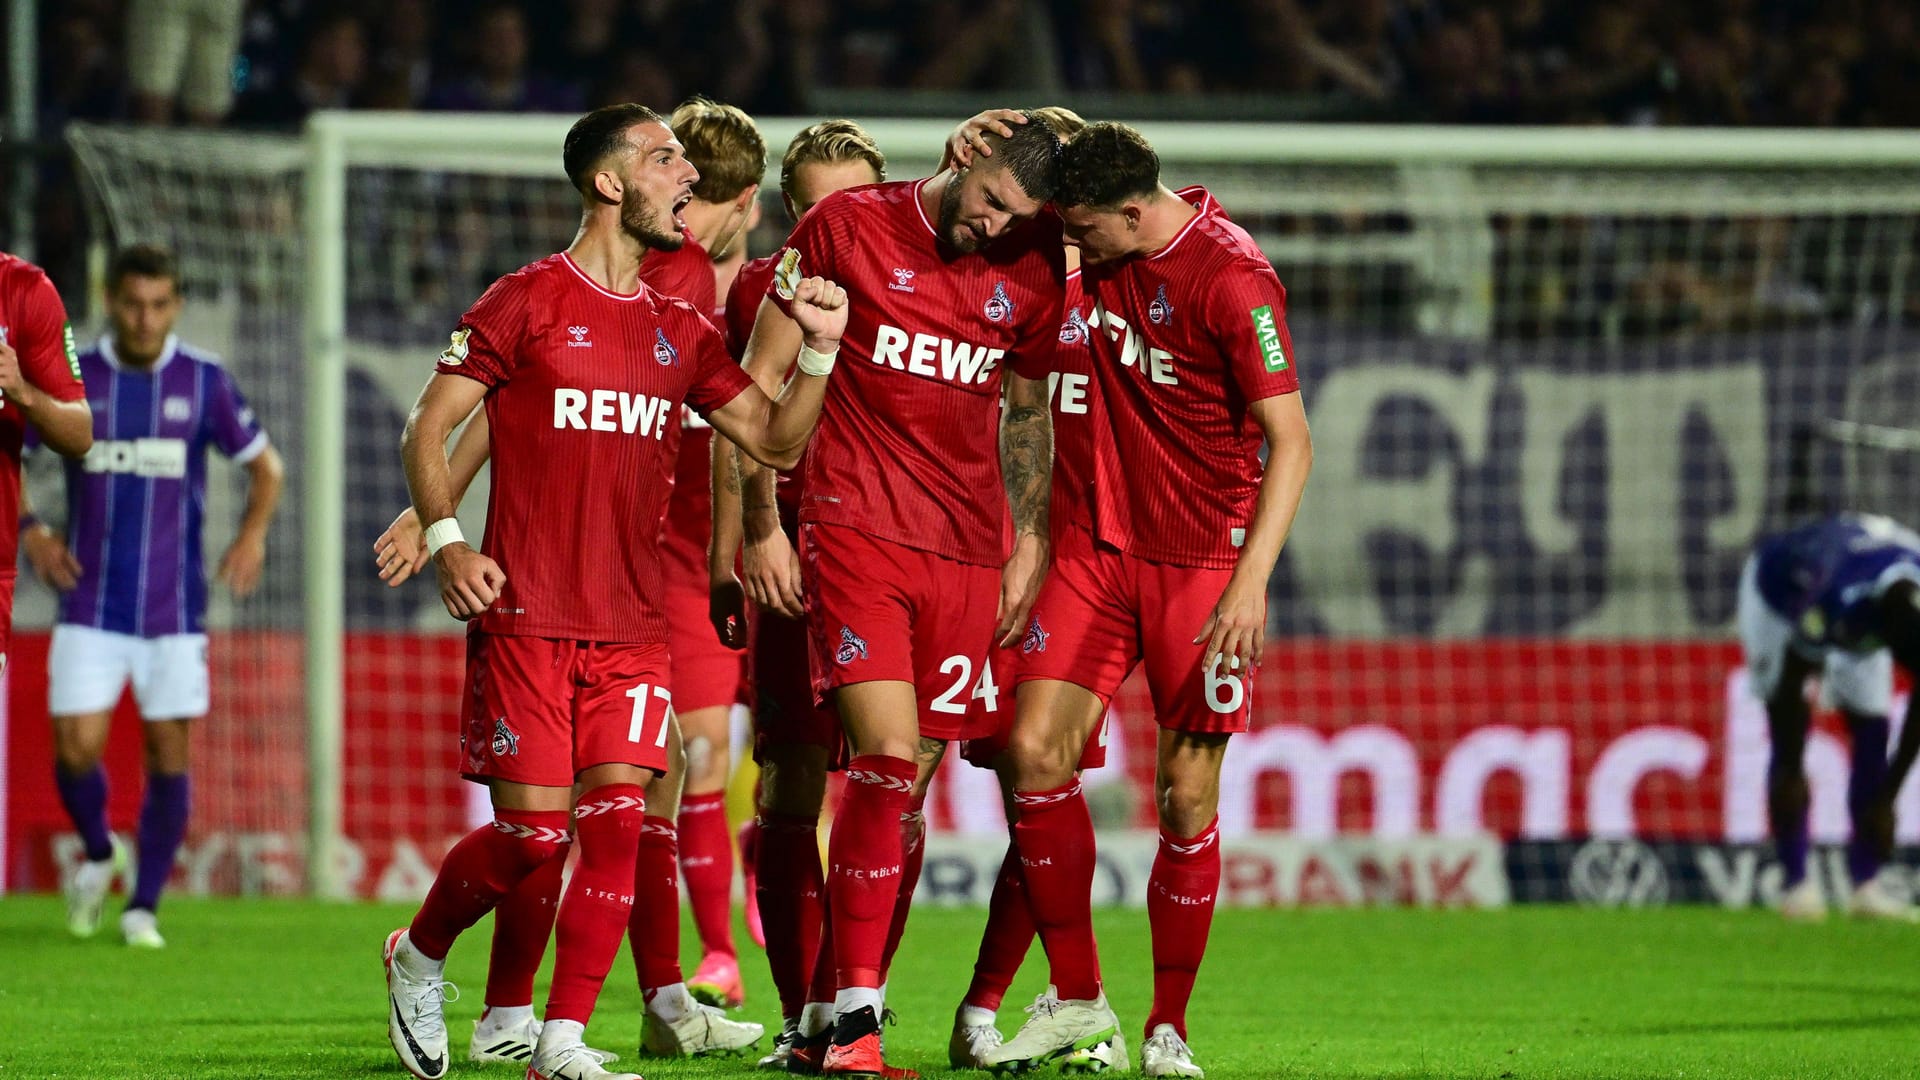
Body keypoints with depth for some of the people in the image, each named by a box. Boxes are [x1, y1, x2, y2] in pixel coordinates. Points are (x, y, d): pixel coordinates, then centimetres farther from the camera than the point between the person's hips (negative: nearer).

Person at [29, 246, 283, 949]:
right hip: (91, 604, 0)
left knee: (168, 753, -1)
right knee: (76, 749, -9)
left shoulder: (204, 382, 0)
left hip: (174, 607, 0)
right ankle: (96, 853, 21)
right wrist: (30, 531, -6)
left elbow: (265, 466, 10)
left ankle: (144, 906, 12)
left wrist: (253, 532, -9)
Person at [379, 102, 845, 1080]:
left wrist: (819, 349, 0)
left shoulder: (681, 330, 14)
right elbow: (429, 429, 0)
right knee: (533, 833, -7)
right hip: (526, 616, -5)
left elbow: (775, 441, 15)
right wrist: (447, 541, -13)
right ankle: (418, 957, 20)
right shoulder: (526, 304, -2)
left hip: (633, 623, 5)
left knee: (617, 820, -8)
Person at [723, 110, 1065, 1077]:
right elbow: (761, 380, 2)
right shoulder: (844, 228, -2)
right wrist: (761, 525, -2)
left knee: (909, 787, 3)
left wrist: (1030, 541, 14)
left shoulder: (1032, 273, 8)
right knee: (886, 760, -18)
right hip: (854, 531, -4)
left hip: (967, 552, 4)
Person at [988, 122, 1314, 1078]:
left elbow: (1290, 444, -18)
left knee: (1186, 795, -3)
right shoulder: (1099, 251, 1)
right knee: (1035, 749, -6)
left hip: (1204, 561, -6)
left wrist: (1250, 582, -26)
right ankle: (1076, 999, 7)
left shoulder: (1233, 279, -18)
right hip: (1102, 542, 6)